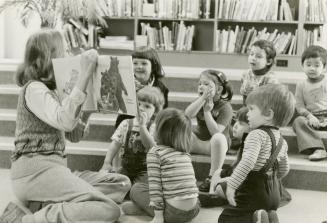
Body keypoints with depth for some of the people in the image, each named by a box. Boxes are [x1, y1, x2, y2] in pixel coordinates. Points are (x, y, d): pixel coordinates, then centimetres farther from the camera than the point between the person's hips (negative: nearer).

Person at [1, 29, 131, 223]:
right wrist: (85, 74, -27)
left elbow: (76, 134, 21)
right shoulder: (34, 89, -10)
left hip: (52, 168, 10)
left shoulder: (49, 91, 20)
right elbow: (65, 121, -28)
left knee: (122, 184, 5)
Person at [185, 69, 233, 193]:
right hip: (197, 140, 5)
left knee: (219, 138, -40)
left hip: (216, 145, -5)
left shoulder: (225, 107, -14)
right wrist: (203, 98, -27)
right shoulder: (200, 101, 3)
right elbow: (187, 115, -19)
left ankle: (212, 178, -30)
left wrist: (207, 111, -29)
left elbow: (216, 132, -26)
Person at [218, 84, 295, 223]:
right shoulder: (282, 141, 10)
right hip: (273, 194, 8)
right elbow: (284, 169, 20)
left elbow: (248, 162, -32)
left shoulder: (257, 135, -18)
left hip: (254, 192, -8)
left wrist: (231, 185, -29)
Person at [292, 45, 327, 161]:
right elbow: (299, 106, 6)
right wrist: (309, 116, -13)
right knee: (298, 121, -29)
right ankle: (317, 149, -39)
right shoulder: (301, 85, 11)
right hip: (311, 118, 1)